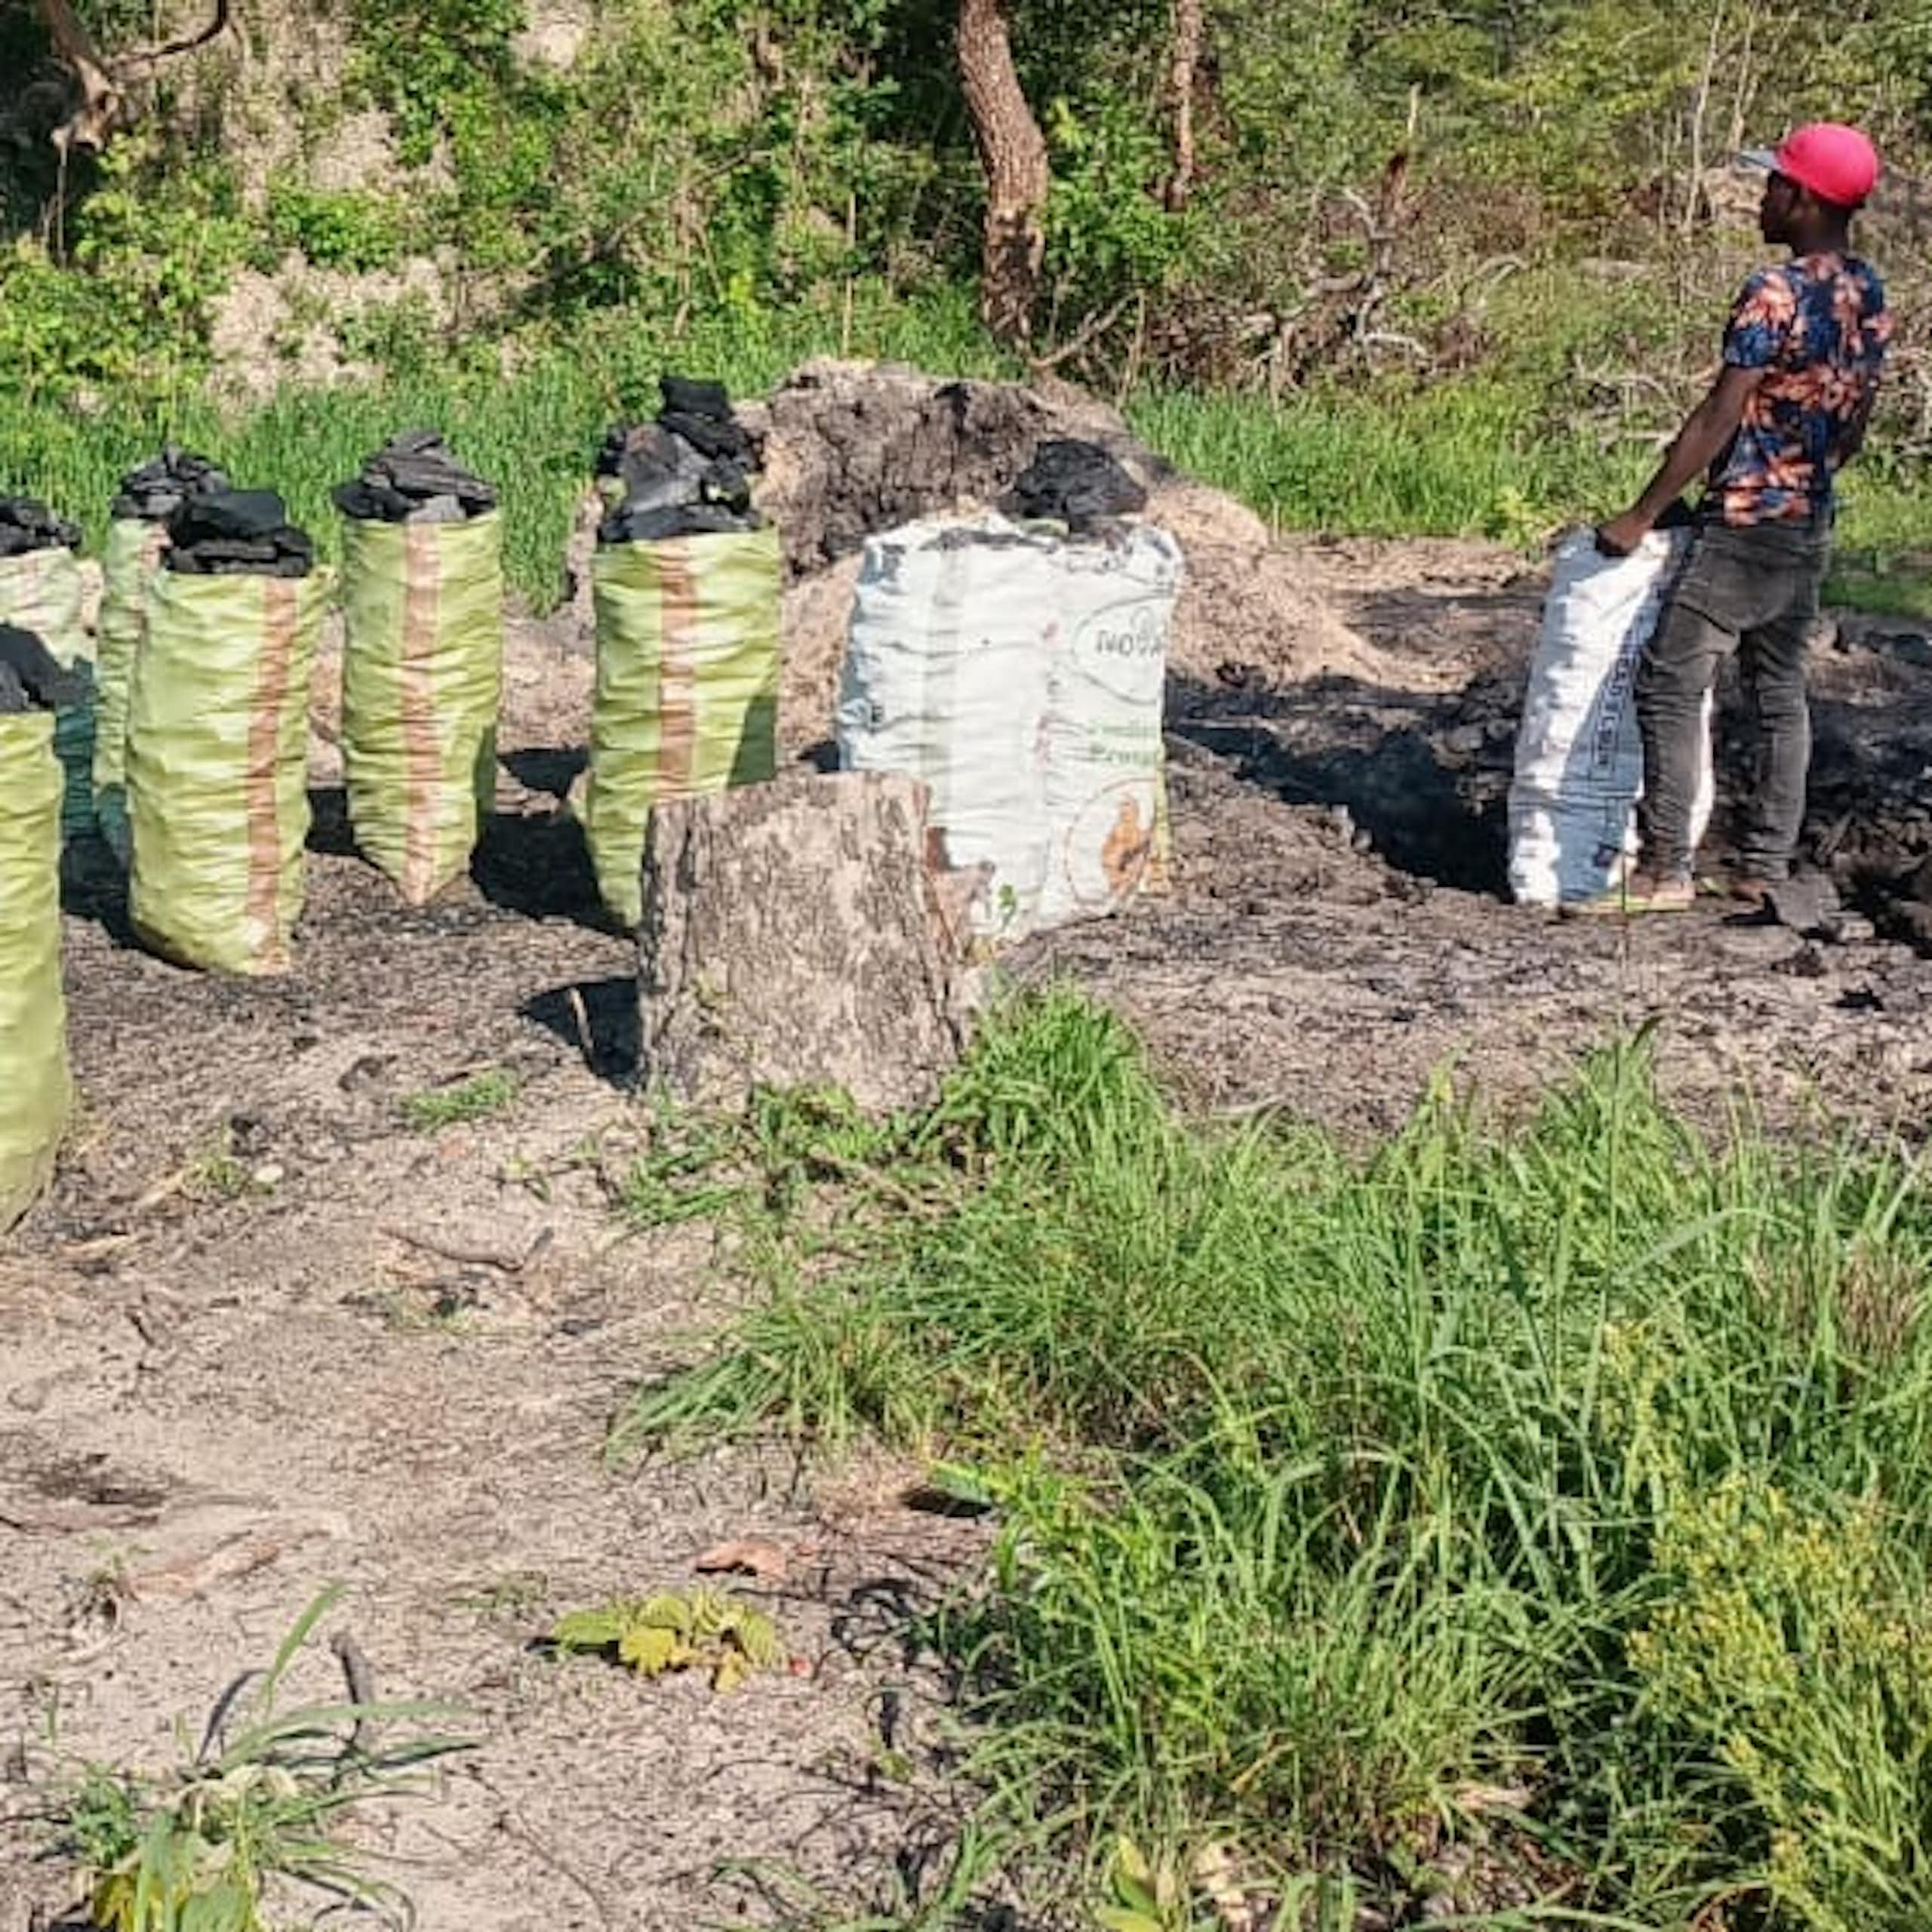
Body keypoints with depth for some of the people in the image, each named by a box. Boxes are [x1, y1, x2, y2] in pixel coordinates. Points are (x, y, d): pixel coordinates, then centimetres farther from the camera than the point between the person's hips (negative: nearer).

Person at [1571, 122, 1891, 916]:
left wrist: (1643, 514, -13)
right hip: (1810, 529, 9)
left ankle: (1664, 869, -4)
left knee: (1669, 683, -4)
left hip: (1743, 526, -9)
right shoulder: (1869, 297, 7)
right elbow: (1853, 423, 15)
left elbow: (1717, 418, -18)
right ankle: (1767, 868, 15)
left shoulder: (1776, 293, -18)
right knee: (1780, 693, 12)